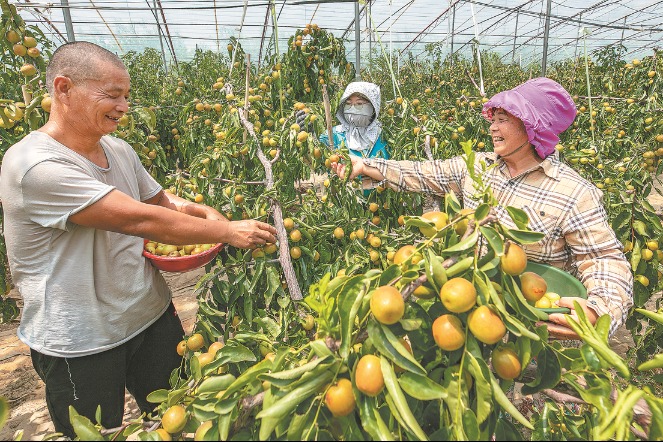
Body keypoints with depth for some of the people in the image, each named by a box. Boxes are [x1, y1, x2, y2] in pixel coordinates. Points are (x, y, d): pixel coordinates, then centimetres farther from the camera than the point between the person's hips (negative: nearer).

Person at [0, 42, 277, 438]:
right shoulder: (35, 165, -24)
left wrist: (205, 212, -7)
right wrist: (229, 232, -24)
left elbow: (161, 200, 15)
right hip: (80, 346, -6)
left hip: (152, 313, 7)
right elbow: (139, 219, -30)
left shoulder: (119, 150, 2)